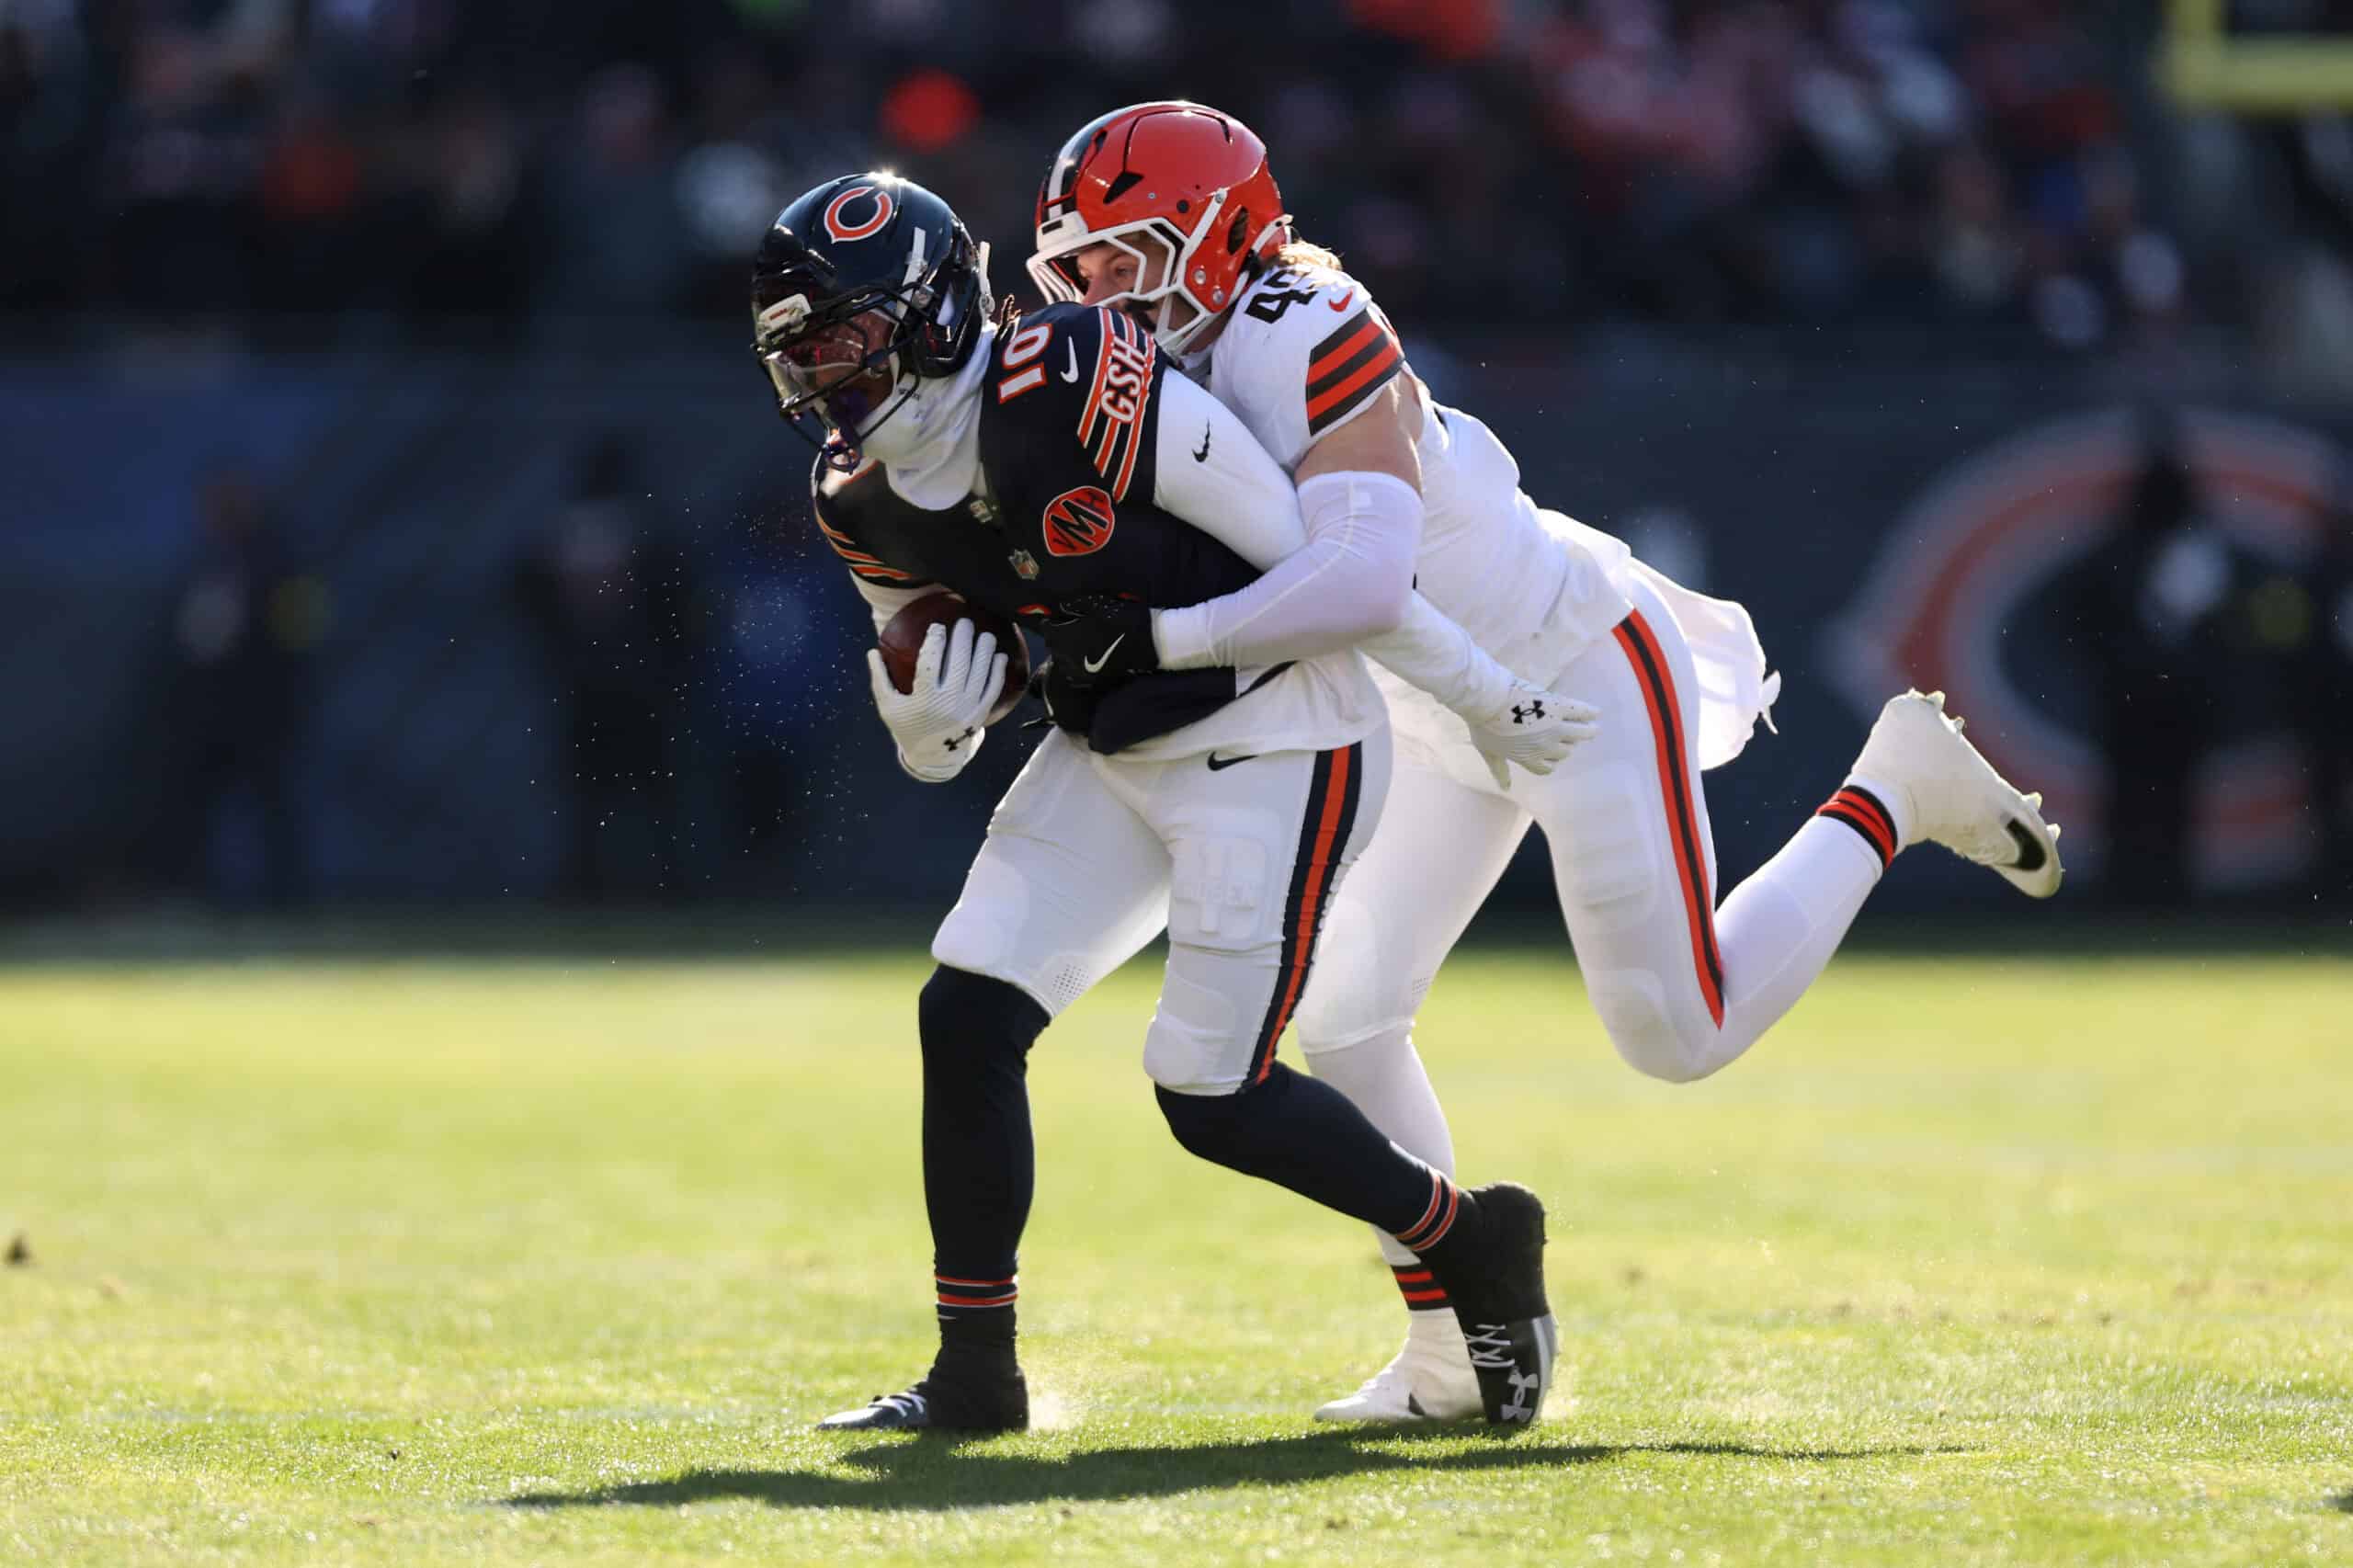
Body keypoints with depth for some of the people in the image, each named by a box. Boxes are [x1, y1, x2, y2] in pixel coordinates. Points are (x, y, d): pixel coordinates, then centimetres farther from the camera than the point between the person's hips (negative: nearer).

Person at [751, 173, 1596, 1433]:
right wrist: (927, 698, -15)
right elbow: (933, 755, 10)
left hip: (1274, 748, -7)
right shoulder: (865, 501, -1)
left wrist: (1490, 706, -11)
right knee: (966, 1016, -6)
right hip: (1111, 752, 7)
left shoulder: (1079, 392, -26)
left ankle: (1474, 1243, 15)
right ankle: (974, 1375, 5)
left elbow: (1319, 557, -19)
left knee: (1213, 1099, -9)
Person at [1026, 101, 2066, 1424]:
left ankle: (1898, 786, 16)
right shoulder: (1147, 384, -4)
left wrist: (1163, 638, -46)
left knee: (1682, 1033, -4)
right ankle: (1452, 1352, 8)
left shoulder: (1309, 344, -31)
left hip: (1579, 672, -8)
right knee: (1345, 1015, -1)